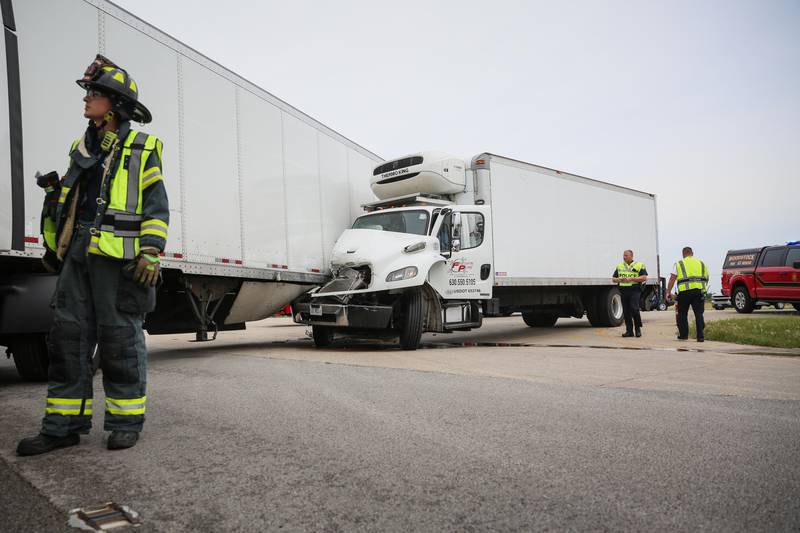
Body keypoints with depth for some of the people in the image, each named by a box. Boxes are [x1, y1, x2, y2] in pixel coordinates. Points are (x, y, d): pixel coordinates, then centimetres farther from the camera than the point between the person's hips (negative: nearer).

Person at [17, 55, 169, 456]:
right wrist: (54, 244, 23)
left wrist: (151, 252, -14)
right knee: (67, 335, 5)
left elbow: (156, 206, -5)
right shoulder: (82, 148, 20)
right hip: (78, 252, 7)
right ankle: (64, 424, 13)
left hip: (119, 255, -7)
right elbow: (69, 200, 26)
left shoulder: (141, 149, 1)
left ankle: (126, 420, 9)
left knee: (120, 338, -3)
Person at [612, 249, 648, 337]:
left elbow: (644, 278, -6)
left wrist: (631, 279, -15)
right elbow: (613, 279, 18)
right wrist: (619, 279, -5)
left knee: (634, 309, -14)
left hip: (635, 291, -4)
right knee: (626, 312, 3)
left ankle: (638, 328, 1)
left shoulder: (639, 265, 3)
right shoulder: (619, 266, 17)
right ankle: (629, 331, 9)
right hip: (623, 291, 5)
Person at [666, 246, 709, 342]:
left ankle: (683, 335, 13)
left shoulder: (679, 264, 9)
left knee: (682, 314, 10)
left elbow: (672, 278, 1)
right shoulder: (701, 263, 19)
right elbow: (706, 279, 18)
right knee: (699, 314, 4)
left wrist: (668, 292, 1)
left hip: (685, 291, -2)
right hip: (699, 290, 2)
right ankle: (700, 336, 0)